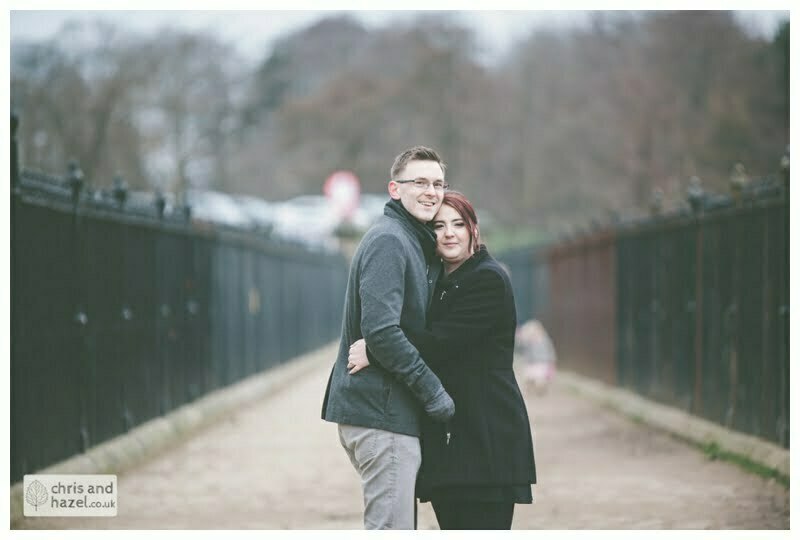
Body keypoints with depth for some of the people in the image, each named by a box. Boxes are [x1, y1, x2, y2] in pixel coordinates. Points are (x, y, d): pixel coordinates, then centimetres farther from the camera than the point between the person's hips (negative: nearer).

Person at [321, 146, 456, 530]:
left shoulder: (417, 242, 19)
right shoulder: (389, 241, -13)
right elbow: (381, 332, -22)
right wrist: (432, 390, -18)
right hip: (381, 411, -10)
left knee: (399, 526, 16)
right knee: (391, 528, -9)